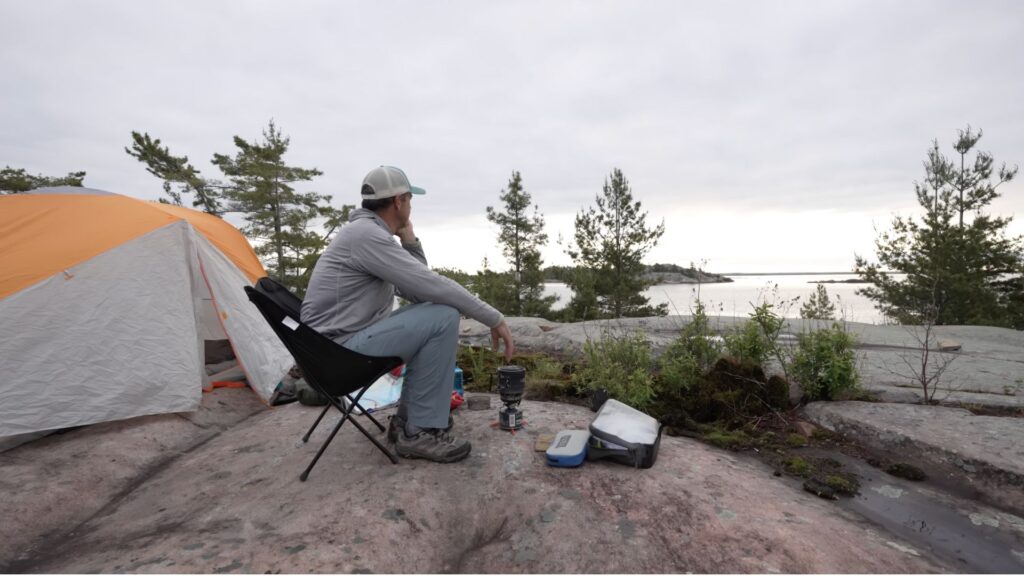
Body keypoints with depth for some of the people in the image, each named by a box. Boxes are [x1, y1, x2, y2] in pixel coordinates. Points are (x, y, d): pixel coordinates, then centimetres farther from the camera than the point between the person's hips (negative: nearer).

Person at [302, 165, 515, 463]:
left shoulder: (369, 232, 14)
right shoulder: (366, 233, -18)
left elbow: (417, 290, 13)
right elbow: (432, 286, -25)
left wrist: (410, 241, 4)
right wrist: (494, 318, -18)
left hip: (348, 342, 10)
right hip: (340, 349, -10)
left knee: (432, 314, 15)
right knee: (443, 318, -19)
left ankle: (408, 419, 15)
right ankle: (421, 431, -9)